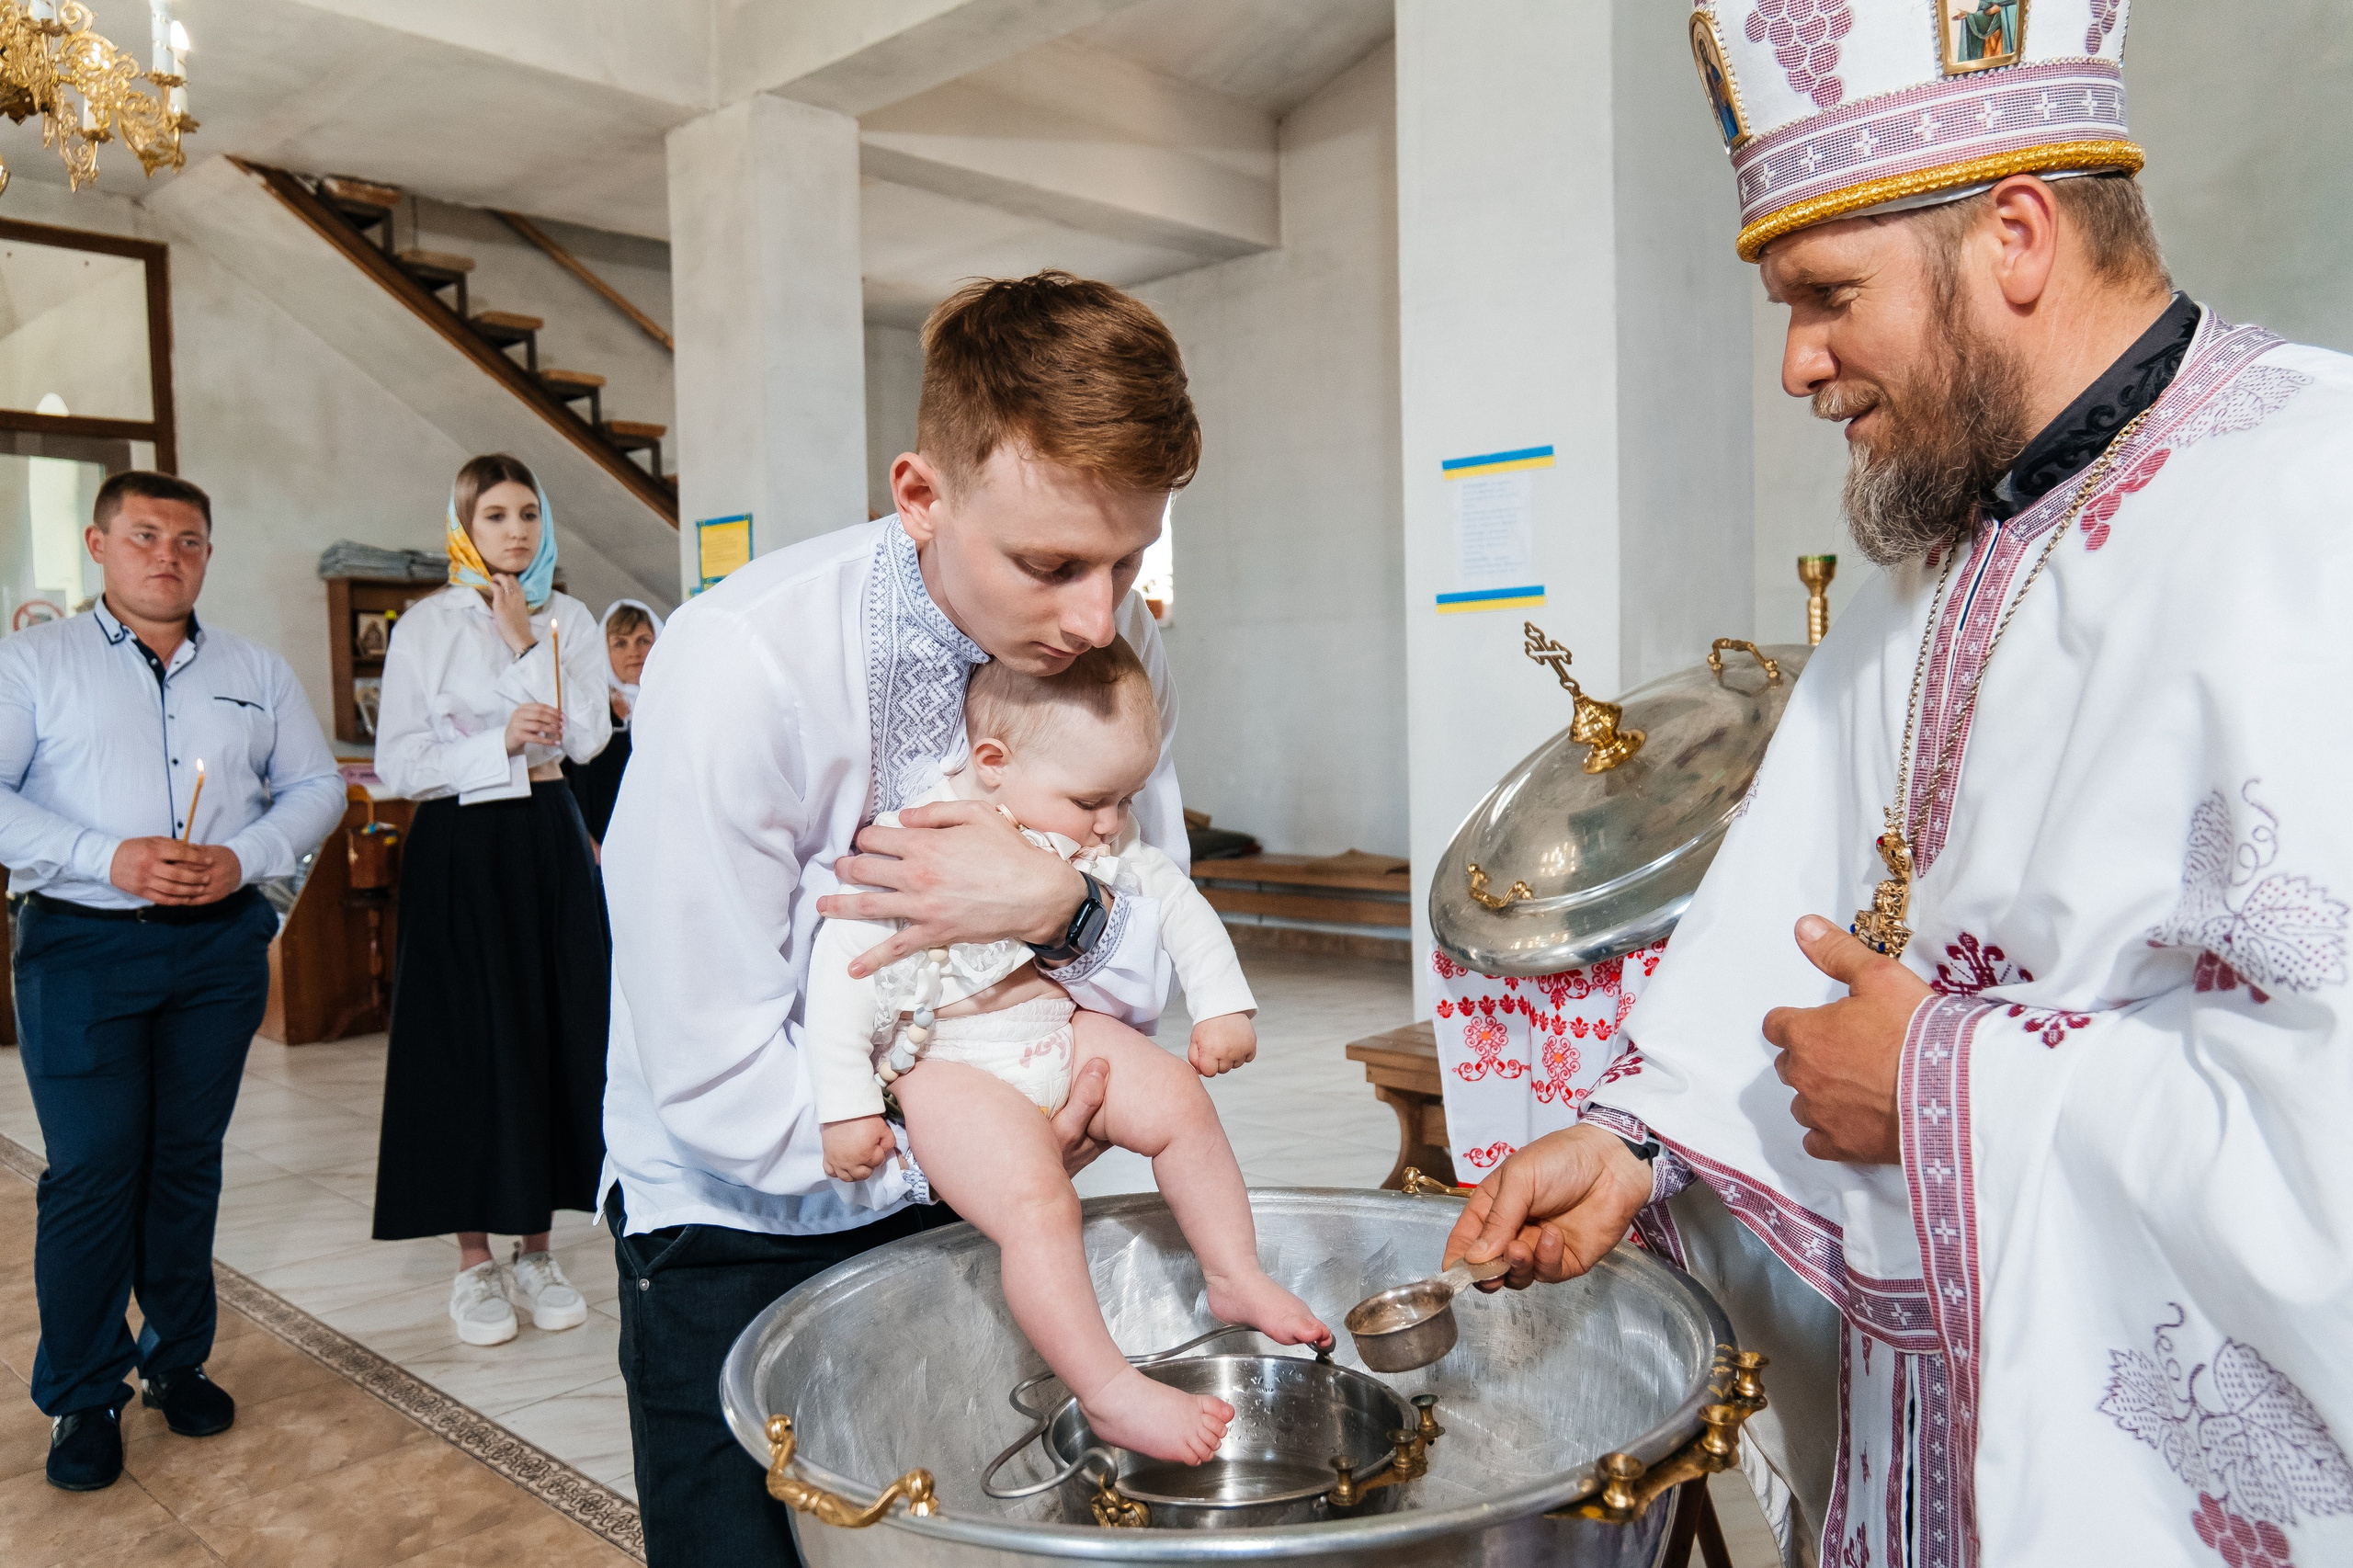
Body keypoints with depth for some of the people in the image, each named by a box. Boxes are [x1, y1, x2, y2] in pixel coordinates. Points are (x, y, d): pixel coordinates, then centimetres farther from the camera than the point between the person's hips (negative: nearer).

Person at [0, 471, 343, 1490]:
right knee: (91, 1170, -2)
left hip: (219, 945, 3)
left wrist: (245, 857, -7)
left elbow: (316, 787, 11)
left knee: (188, 1159, 10)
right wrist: (109, 858, -18)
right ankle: (83, 1398, 12)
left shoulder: (257, 672, 12)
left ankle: (177, 1359, 24)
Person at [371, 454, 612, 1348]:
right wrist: (502, 744, -16)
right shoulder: (426, 629, -1)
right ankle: (475, 1264, 12)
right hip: (460, 849, -3)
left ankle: (534, 1252, 17)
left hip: (550, 844, 3)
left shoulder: (570, 620, 8)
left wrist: (527, 642, -8)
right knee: (469, 1042, 0)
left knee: (556, 1035, 3)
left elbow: (587, 737, -6)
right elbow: (398, 766, -6)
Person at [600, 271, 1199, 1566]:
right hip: (745, 1226, -3)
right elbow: (721, 1089, -25)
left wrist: (1066, 911, -27)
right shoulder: (741, 665, -28)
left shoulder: (1117, 640, -14)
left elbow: (1156, 910, -4)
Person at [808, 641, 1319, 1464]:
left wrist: (1223, 1005, 8)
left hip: (1064, 1035, 6)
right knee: (1036, 1202, -24)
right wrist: (846, 1107, -19)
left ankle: (1236, 1278, 8)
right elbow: (843, 958, -18)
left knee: (1178, 1100, -10)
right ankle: (1108, 1394, -15)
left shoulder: (1103, 842, 2)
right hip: (952, 1066, -6)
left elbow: (1176, 897, 15)